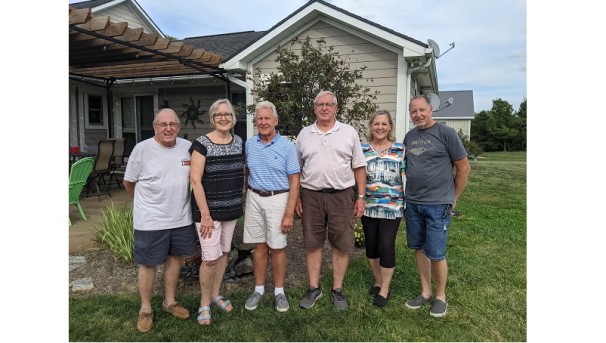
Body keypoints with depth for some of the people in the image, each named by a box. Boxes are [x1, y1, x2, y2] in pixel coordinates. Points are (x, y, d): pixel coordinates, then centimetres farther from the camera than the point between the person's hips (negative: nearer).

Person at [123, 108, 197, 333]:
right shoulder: (142, 149, -11)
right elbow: (128, 182, 1)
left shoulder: (188, 147, -1)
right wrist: (146, 203, 12)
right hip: (150, 221, -3)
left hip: (181, 218, 4)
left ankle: (169, 301, 35)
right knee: (148, 264, 8)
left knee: (175, 258, 16)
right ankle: (145, 309, 27)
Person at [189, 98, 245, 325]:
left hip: (231, 209, 6)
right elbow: (195, 180, -15)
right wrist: (205, 214, -17)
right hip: (209, 209, -5)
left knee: (224, 252, 15)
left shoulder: (239, 142, 5)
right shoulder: (202, 144, -11)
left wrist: (241, 202, 9)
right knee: (210, 257, -4)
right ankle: (204, 304, 18)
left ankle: (215, 294, 34)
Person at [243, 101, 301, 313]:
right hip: (254, 198, 3)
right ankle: (259, 289, 25)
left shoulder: (287, 146, -7)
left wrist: (289, 214, -13)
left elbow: (294, 182, -8)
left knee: (277, 247, 5)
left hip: (278, 199, -3)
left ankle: (279, 291, 22)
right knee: (259, 246, 10)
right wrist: (246, 198, 7)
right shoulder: (249, 144, 4)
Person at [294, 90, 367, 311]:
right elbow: (296, 169, 10)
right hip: (311, 195, 2)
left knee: (341, 245, 5)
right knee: (312, 244, 9)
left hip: (341, 195, -1)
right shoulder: (304, 134, 8)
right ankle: (314, 289, 24)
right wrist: (296, 197, 4)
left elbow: (359, 167, 4)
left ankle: (337, 290, 22)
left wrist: (361, 197, -1)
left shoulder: (349, 132, 4)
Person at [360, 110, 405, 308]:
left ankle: (384, 289, 17)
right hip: (368, 206, 3)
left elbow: (406, 178, 0)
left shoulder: (400, 150, -1)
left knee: (386, 246, -2)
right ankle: (377, 281, 34)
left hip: (392, 207, -2)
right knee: (371, 244, 12)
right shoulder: (362, 150, 3)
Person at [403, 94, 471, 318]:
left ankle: (440, 297, 20)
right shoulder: (409, 137, 10)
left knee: (436, 254, -1)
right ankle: (425, 292, 28)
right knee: (419, 249, 12)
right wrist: (410, 193, 12)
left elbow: (464, 168, -3)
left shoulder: (446, 133, -7)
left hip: (437, 204, -5)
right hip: (412, 203, 6)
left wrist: (453, 198, 0)